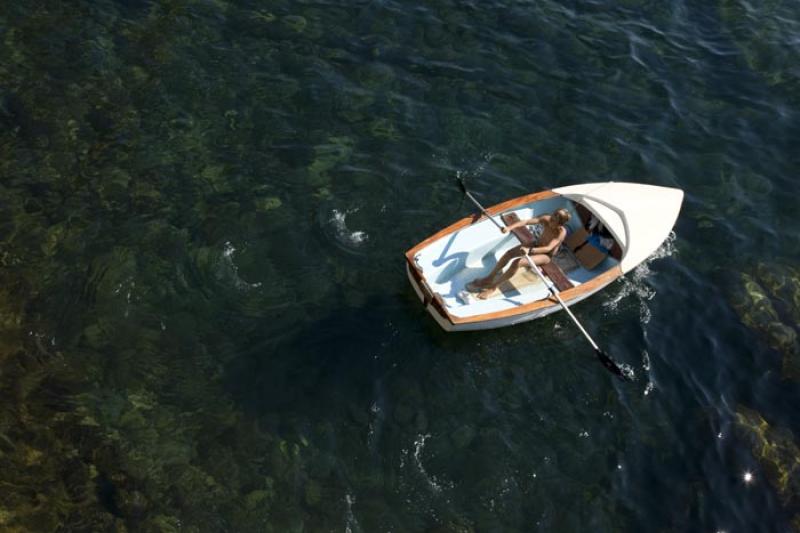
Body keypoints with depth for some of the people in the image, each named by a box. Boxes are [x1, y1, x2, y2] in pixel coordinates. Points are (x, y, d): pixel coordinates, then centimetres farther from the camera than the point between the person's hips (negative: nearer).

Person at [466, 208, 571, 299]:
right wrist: (509, 227, -46)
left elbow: (548, 248, -42)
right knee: (510, 253, -17)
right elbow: (526, 221, -30)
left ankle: (493, 287, -18)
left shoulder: (561, 232, -30)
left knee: (517, 262, -27)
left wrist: (530, 250, -57)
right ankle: (489, 278, -6)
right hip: (536, 245, 6)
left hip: (546, 255, -6)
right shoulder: (546, 219, -17)